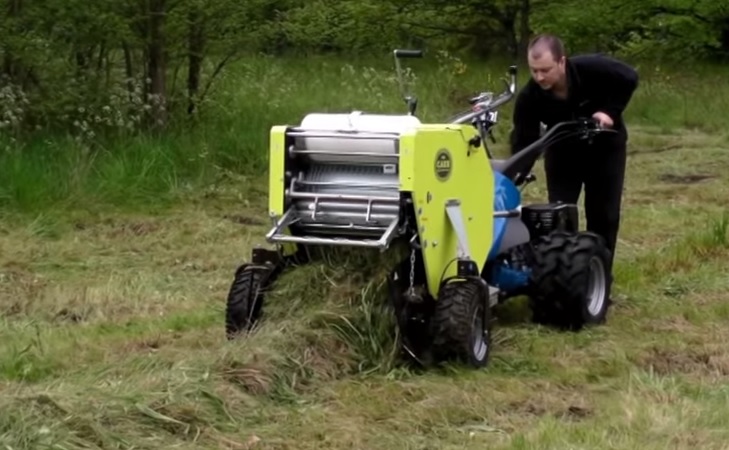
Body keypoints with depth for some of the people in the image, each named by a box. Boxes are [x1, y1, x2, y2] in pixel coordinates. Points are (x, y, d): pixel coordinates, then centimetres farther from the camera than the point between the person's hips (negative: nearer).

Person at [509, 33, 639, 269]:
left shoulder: (593, 68, -34)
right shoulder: (529, 97, -29)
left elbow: (629, 79, -17)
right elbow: (523, 143, -27)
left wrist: (610, 111, -26)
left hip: (604, 147, -1)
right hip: (562, 152, 1)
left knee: (604, 215, 2)